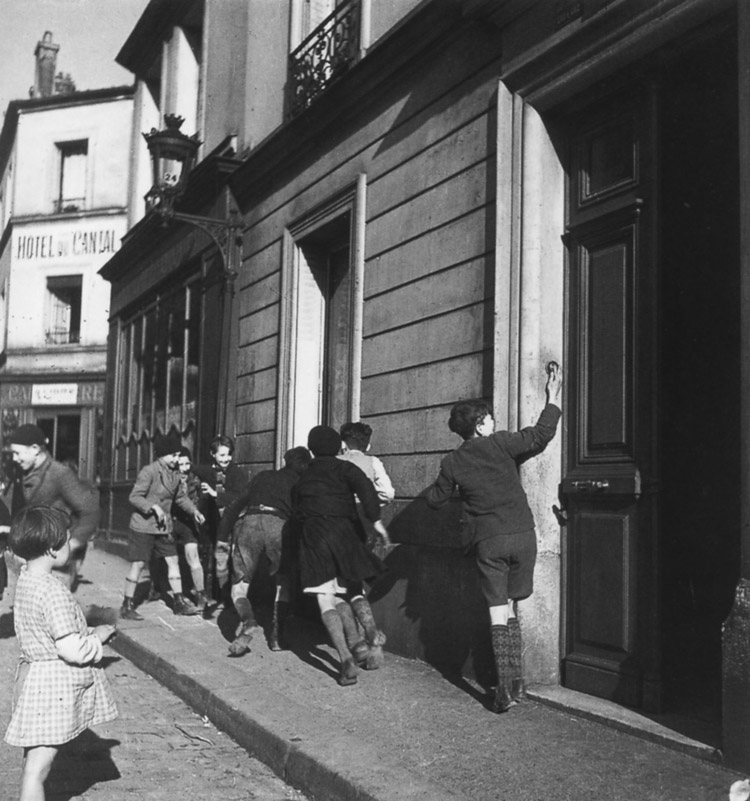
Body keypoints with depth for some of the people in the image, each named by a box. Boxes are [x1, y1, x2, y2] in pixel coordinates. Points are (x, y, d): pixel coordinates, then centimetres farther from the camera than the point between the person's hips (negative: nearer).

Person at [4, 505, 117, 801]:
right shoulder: (52, 591, -25)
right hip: (53, 686, -10)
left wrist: (88, 637, -9)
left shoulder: (26, 577, 4)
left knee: (34, 760, 22)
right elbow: (72, 652, -24)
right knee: (37, 768, -4)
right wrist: (101, 634, -6)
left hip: (35, 673, 10)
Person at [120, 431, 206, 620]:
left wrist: (194, 511, 5)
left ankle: (179, 601, 14)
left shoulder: (174, 474, 6)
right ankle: (127, 606, 7)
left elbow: (181, 497, 18)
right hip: (143, 525, -7)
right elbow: (134, 497, -19)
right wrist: (154, 507, -29)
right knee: (138, 564, -3)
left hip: (163, 526, 7)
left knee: (173, 560, 6)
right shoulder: (149, 471, -16)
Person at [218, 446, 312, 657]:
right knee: (283, 582, 21)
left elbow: (237, 505, 25)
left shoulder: (263, 476, 30)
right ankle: (277, 635, 9)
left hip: (250, 522, 1)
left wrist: (223, 535, 23)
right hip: (280, 526, -1)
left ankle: (247, 621, -18)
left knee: (240, 583, 11)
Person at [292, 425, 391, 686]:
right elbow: (364, 487, -10)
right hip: (342, 530, -1)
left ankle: (346, 659, -19)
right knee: (354, 590, 13)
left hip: (311, 535, 1)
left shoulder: (302, 480, 22)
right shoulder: (343, 468, 9)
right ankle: (370, 628, -18)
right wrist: (376, 520, -13)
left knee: (325, 600, -4)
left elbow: (296, 513, 24)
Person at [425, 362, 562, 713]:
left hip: (487, 541, 0)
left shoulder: (452, 462, 4)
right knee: (511, 608, 14)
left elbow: (434, 499, 14)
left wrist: (443, 483, 35)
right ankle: (516, 678, 13)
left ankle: (505, 686, -5)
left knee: (498, 612, 3)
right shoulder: (500, 443, -1)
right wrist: (554, 399, 11)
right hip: (522, 533, 0)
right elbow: (541, 435, -1)